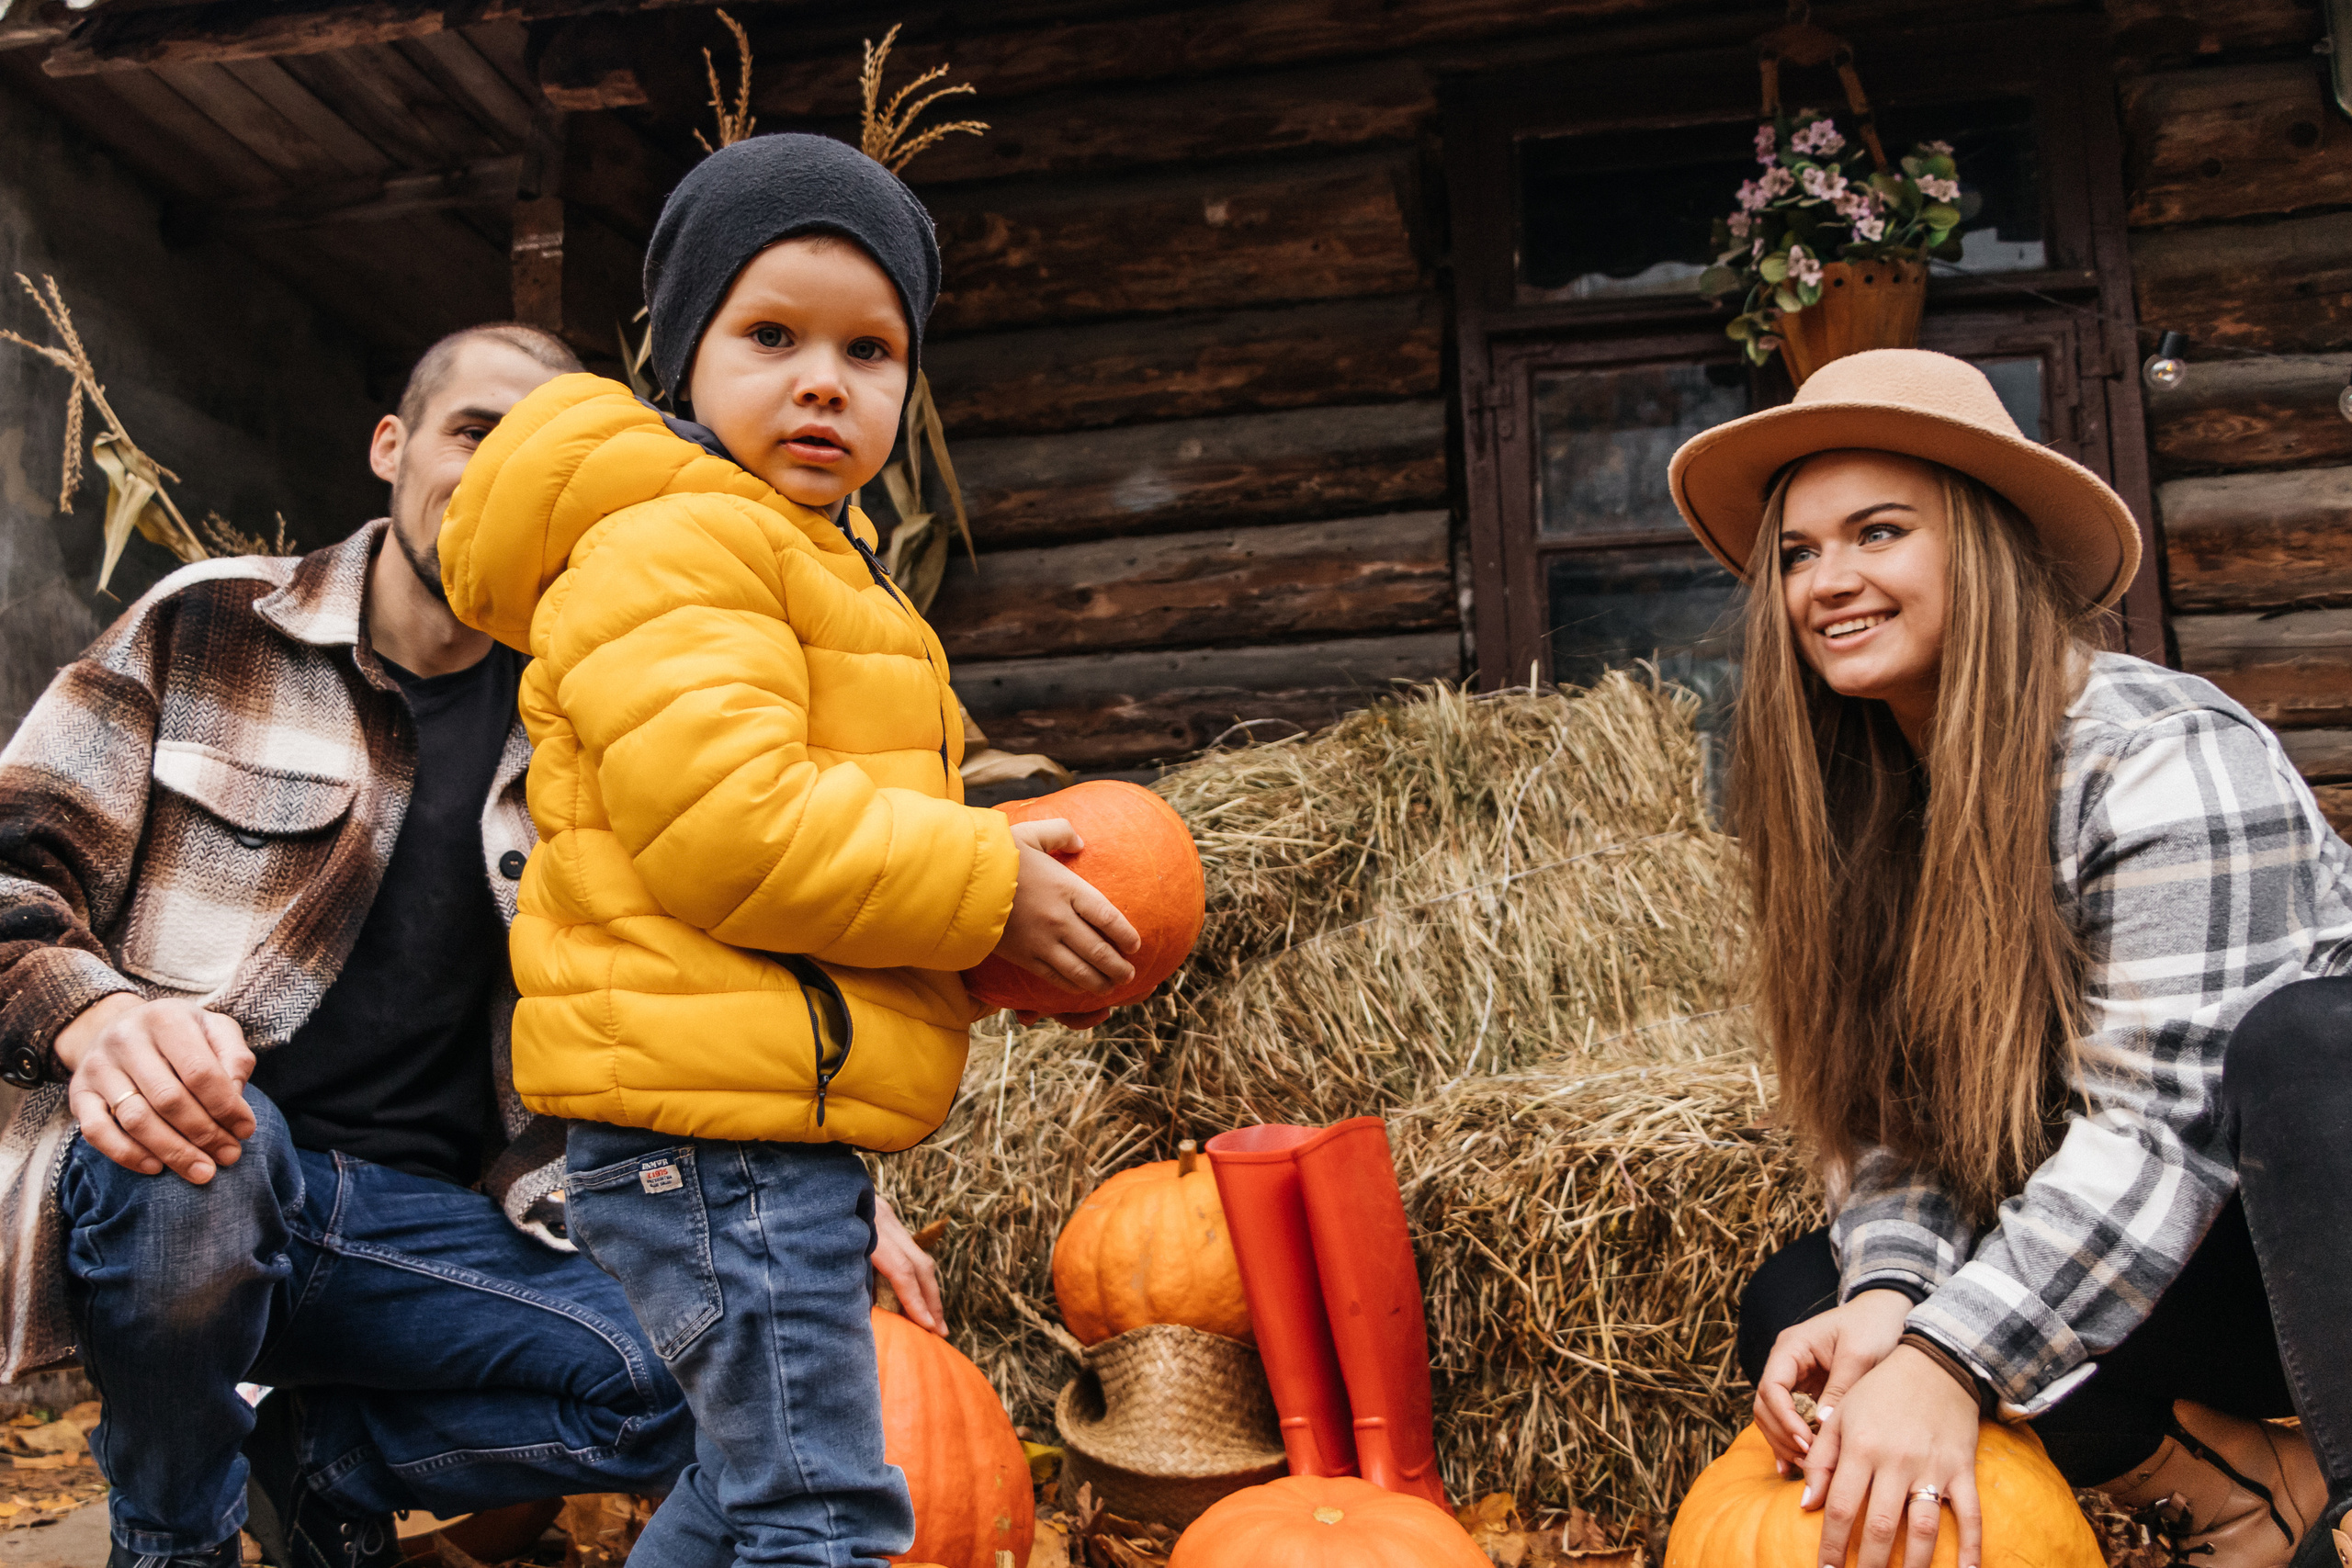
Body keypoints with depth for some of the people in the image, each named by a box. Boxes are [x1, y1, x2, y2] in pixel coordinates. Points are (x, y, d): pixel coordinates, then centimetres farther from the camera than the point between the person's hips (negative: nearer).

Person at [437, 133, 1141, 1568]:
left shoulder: (805, 557, 22)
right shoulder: (666, 543, -13)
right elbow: (726, 824, -25)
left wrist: (996, 875, 11)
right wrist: (988, 883, -17)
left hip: (780, 1131, 11)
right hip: (717, 1130, -11)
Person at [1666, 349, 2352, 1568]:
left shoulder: (2165, 760, -21)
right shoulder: (1858, 804, -1)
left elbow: (2165, 1125, -27)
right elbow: (1883, 1107, -3)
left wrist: (1947, 1361, -35)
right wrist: (1887, 1293, -23)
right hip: (2108, 1264, 7)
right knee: (1797, 1312, -12)